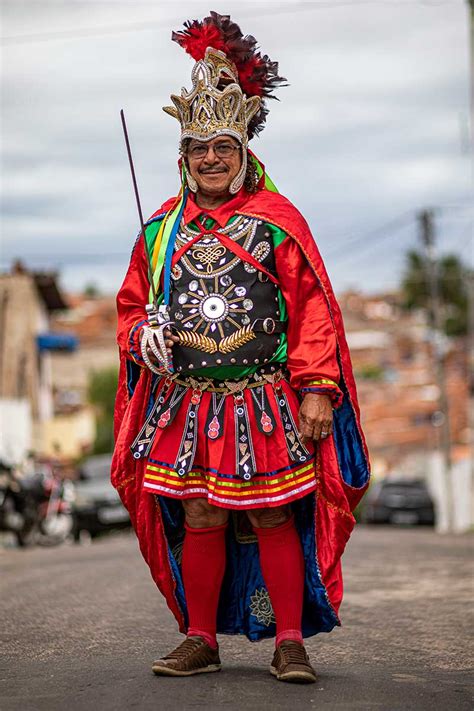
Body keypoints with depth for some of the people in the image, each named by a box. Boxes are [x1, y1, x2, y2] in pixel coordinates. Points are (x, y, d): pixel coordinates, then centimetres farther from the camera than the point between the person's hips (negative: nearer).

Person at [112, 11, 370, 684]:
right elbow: (132, 305, 21)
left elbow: (313, 308, -1)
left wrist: (317, 388, -9)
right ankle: (200, 640, 15)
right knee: (198, 520, 4)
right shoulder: (162, 228, 13)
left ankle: (290, 642, 5)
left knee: (275, 519, -3)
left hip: (265, 402, -3)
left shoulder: (278, 220, 3)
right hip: (186, 407, 3)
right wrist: (143, 336, -3)